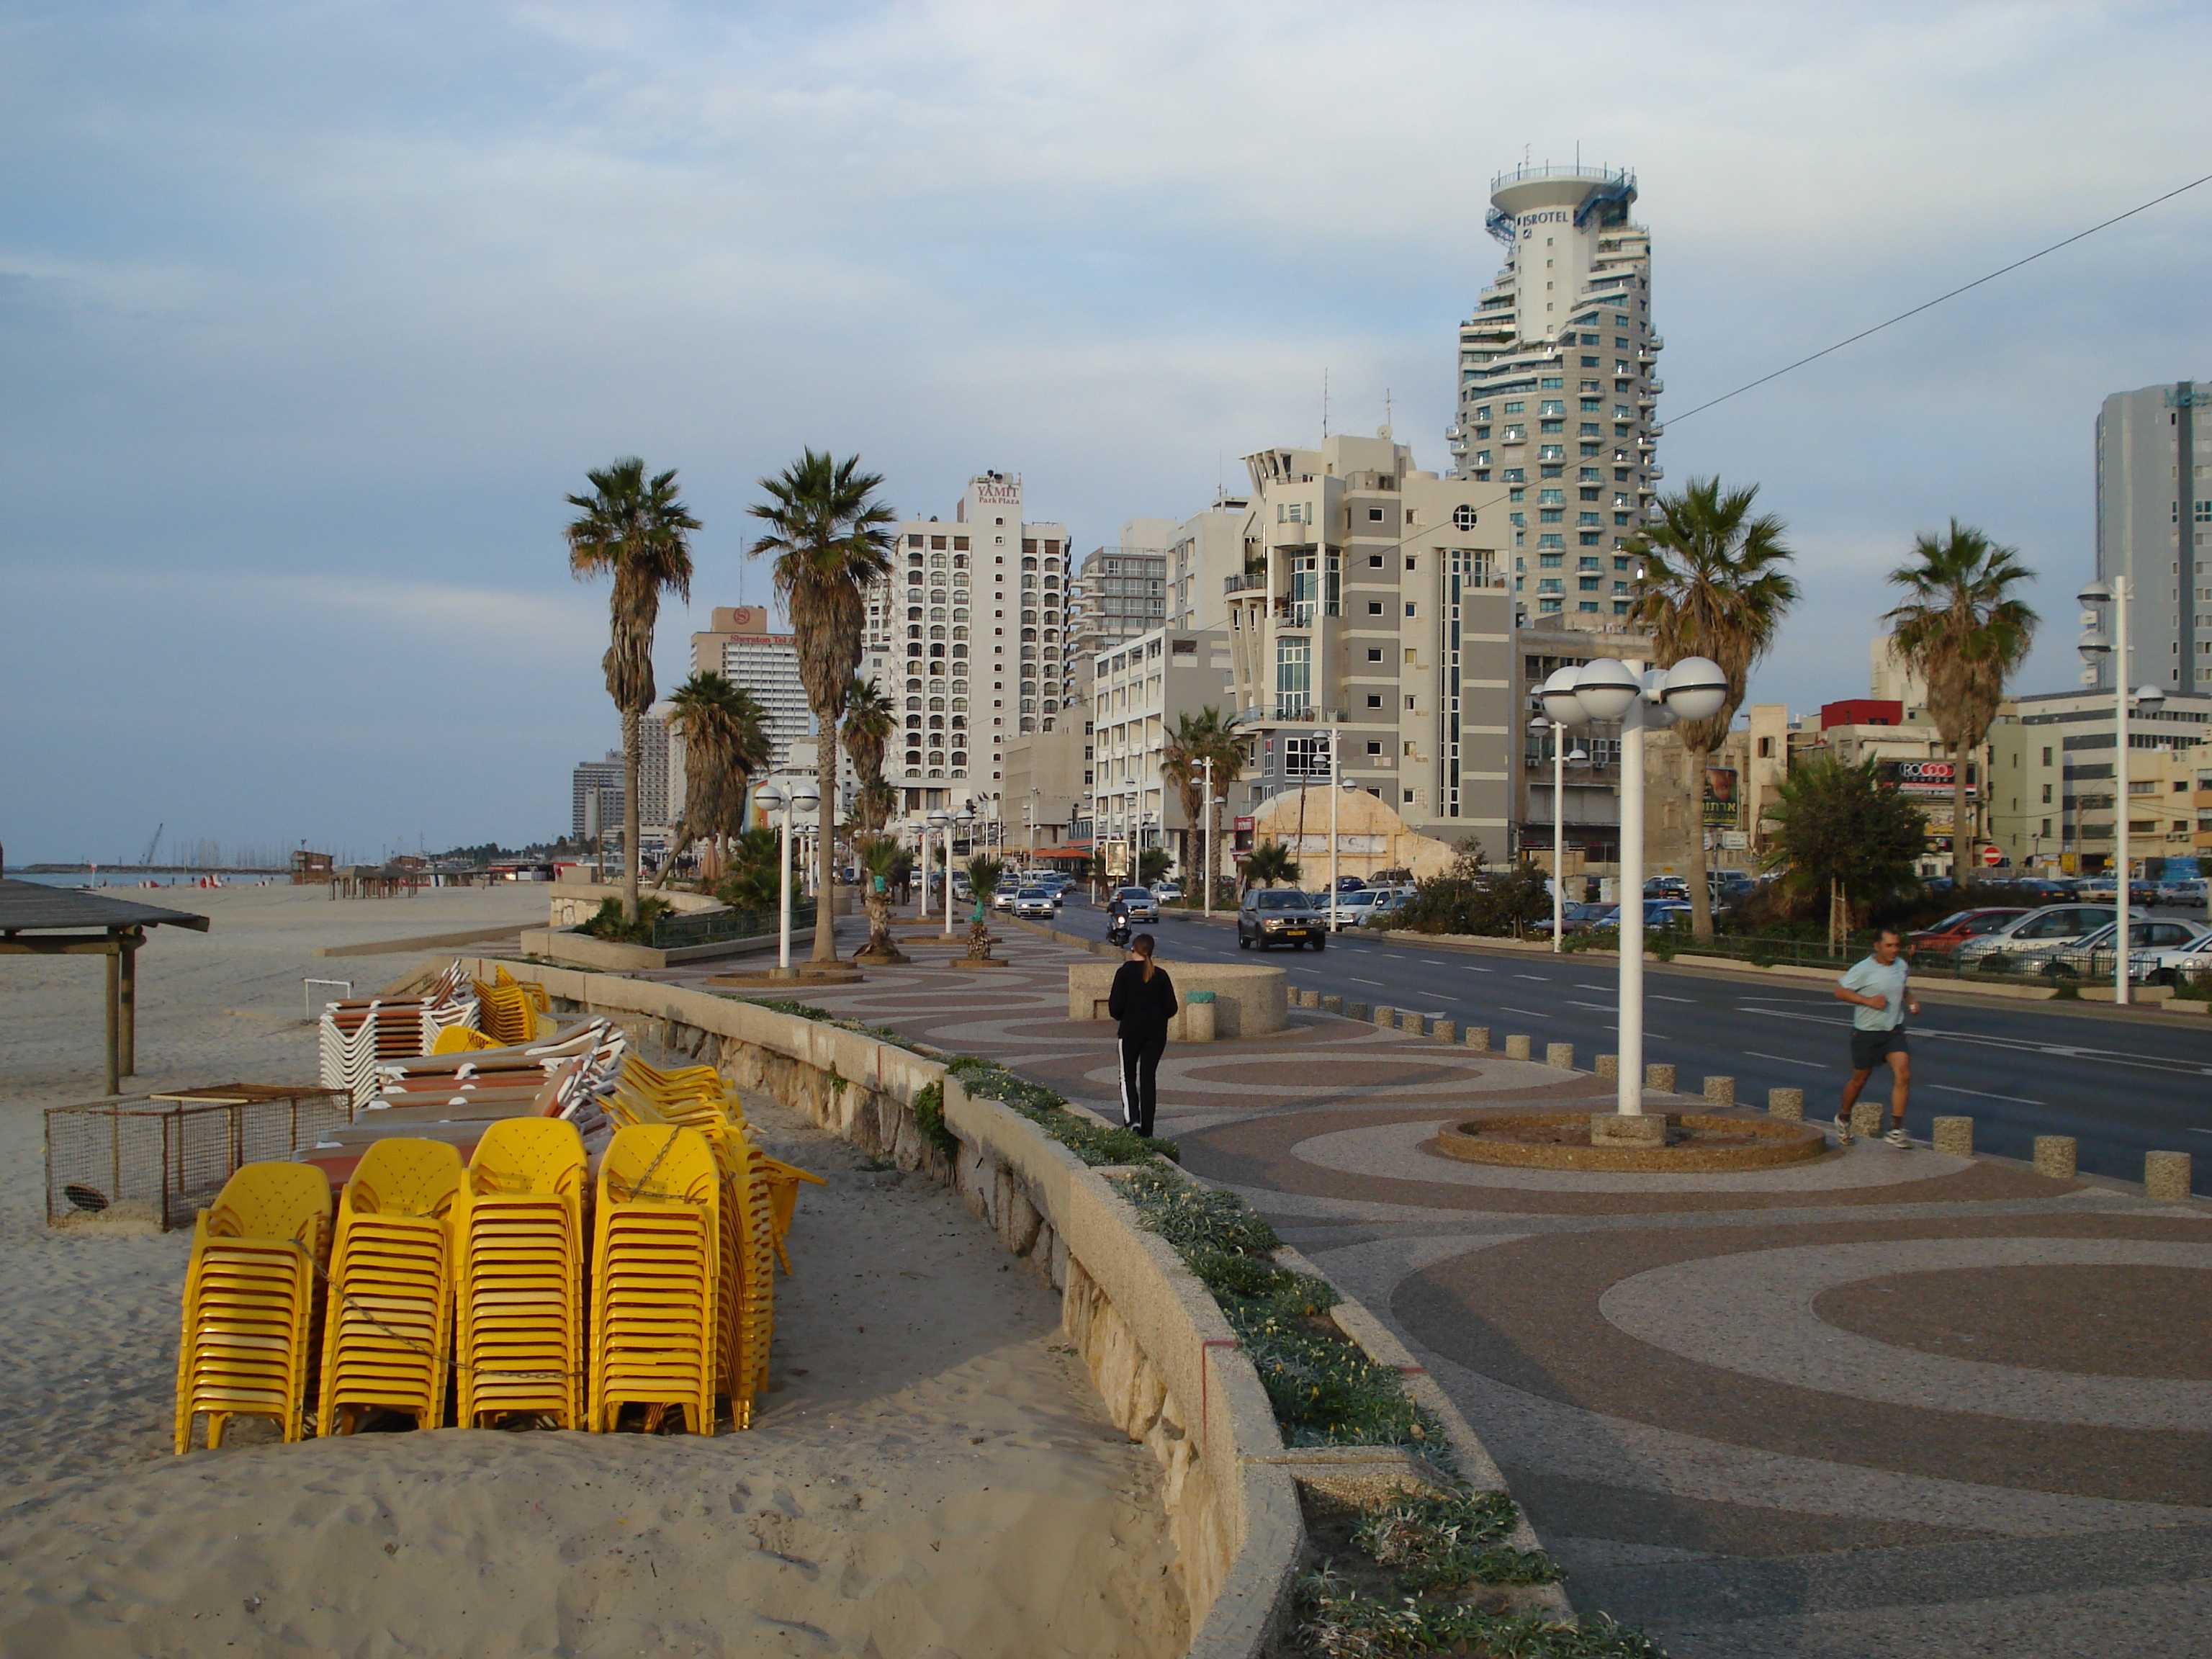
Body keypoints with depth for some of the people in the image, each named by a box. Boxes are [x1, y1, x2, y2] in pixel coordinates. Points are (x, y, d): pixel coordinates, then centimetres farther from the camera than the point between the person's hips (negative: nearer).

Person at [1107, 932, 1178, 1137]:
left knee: (1128, 1075, 10)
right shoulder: (1161, 975, 1)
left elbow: (1115, 1006, -11)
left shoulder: (1125, 972, -8)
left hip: (1131, 1030, -3)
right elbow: (1172, 1007, 2)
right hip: (1157, 1032, 3)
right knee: (1149, 1076, 9)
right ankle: (1147, 1128, 8)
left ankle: (1132, 1118, -10)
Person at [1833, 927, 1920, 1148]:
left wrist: (1910, 1000, 7)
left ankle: (1896, 1130, -11)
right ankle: (1844, 1118, 35)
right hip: (1867, 1032, -4)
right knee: (1859, 1080, 9)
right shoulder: (1864, 970, -14)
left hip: (1894, 1031, 5)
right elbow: (1840, 991, -14)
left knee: (1903, 1075, -14)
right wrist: (1869, 1000, -22)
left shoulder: (1901, 965, 6)